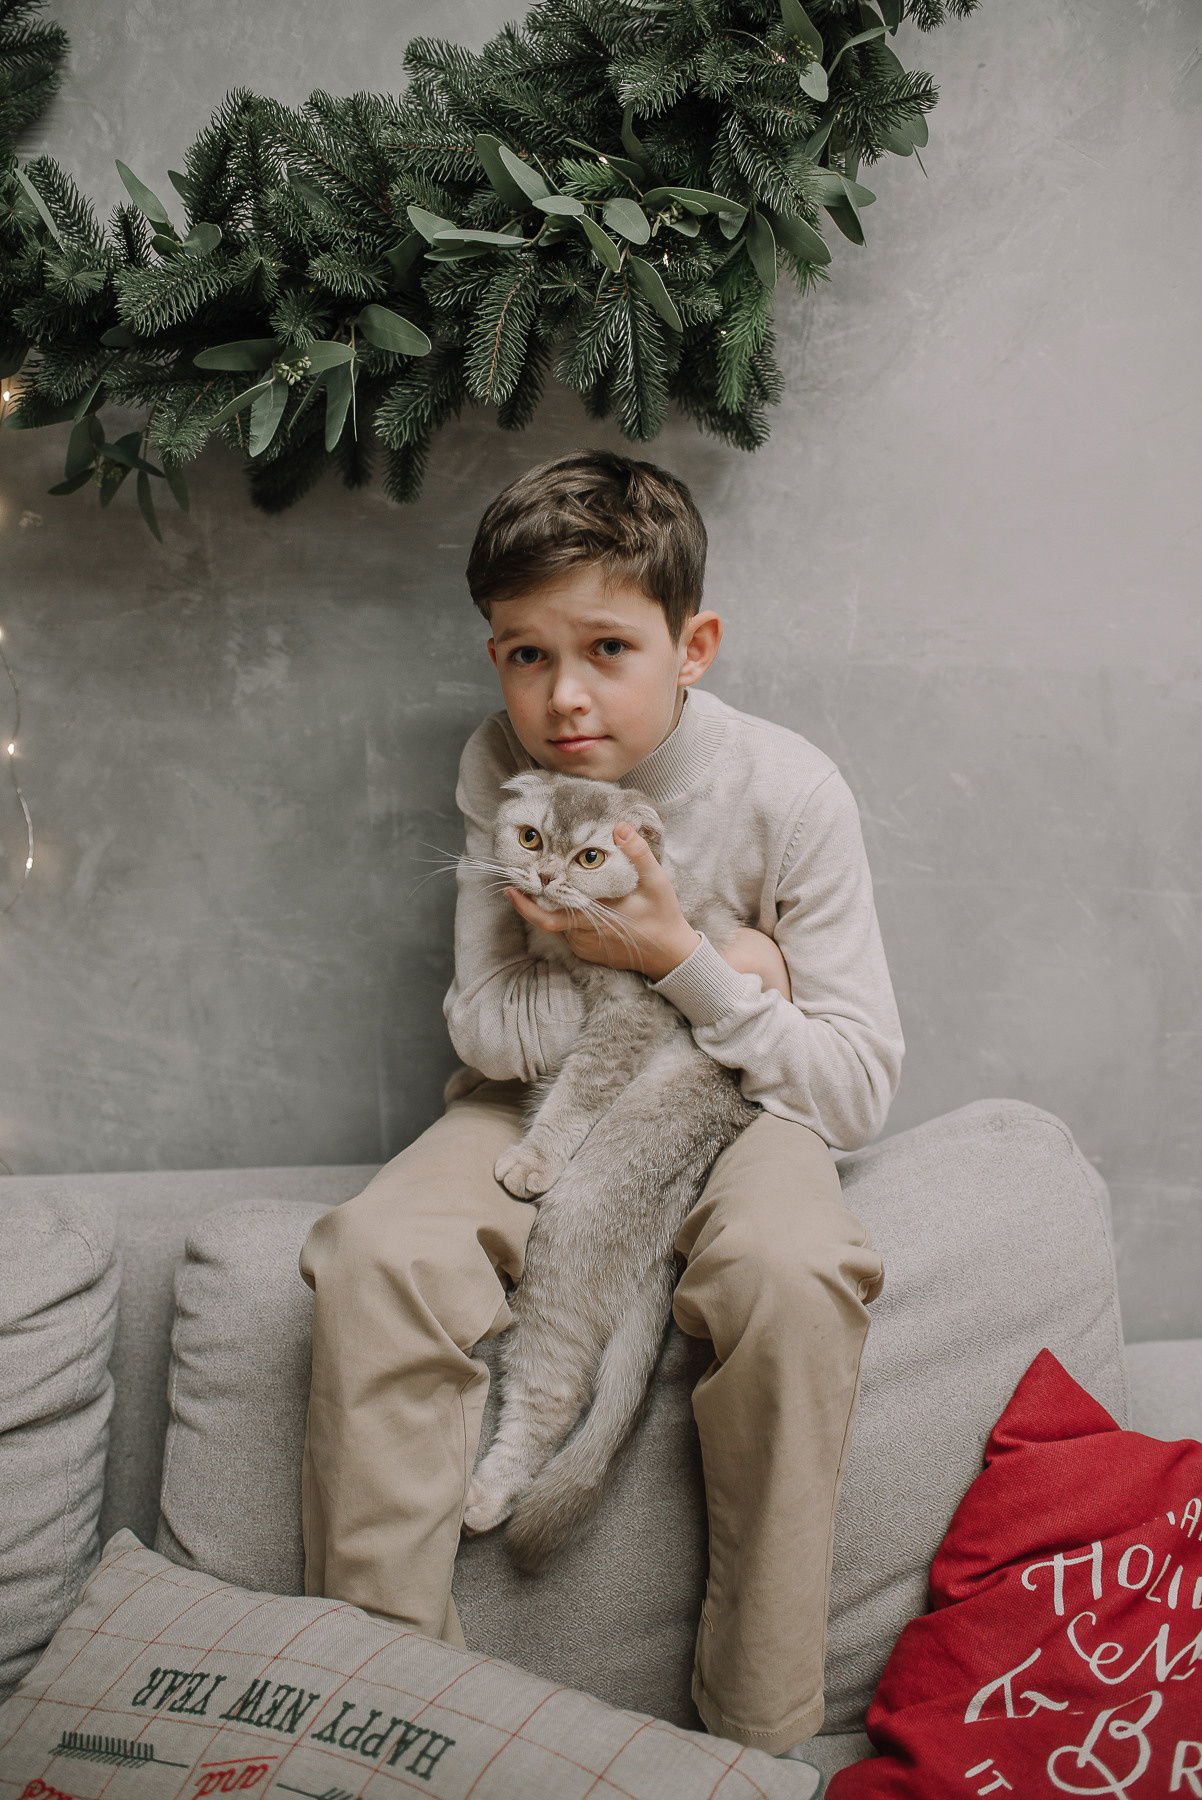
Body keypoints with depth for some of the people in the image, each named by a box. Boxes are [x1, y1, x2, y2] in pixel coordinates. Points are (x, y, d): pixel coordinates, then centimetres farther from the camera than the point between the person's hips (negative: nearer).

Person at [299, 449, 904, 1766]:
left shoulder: (789, 792, -16)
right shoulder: (501, 769, -9)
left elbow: (859, 1088, -14)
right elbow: (489, 1027, -9)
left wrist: (679, 962, -26)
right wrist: (724, 967, -16)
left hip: (734, 1101, -2)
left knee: (794, 1269, -34)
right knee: (373, 1254, -25)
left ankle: (761, 1737, -17)